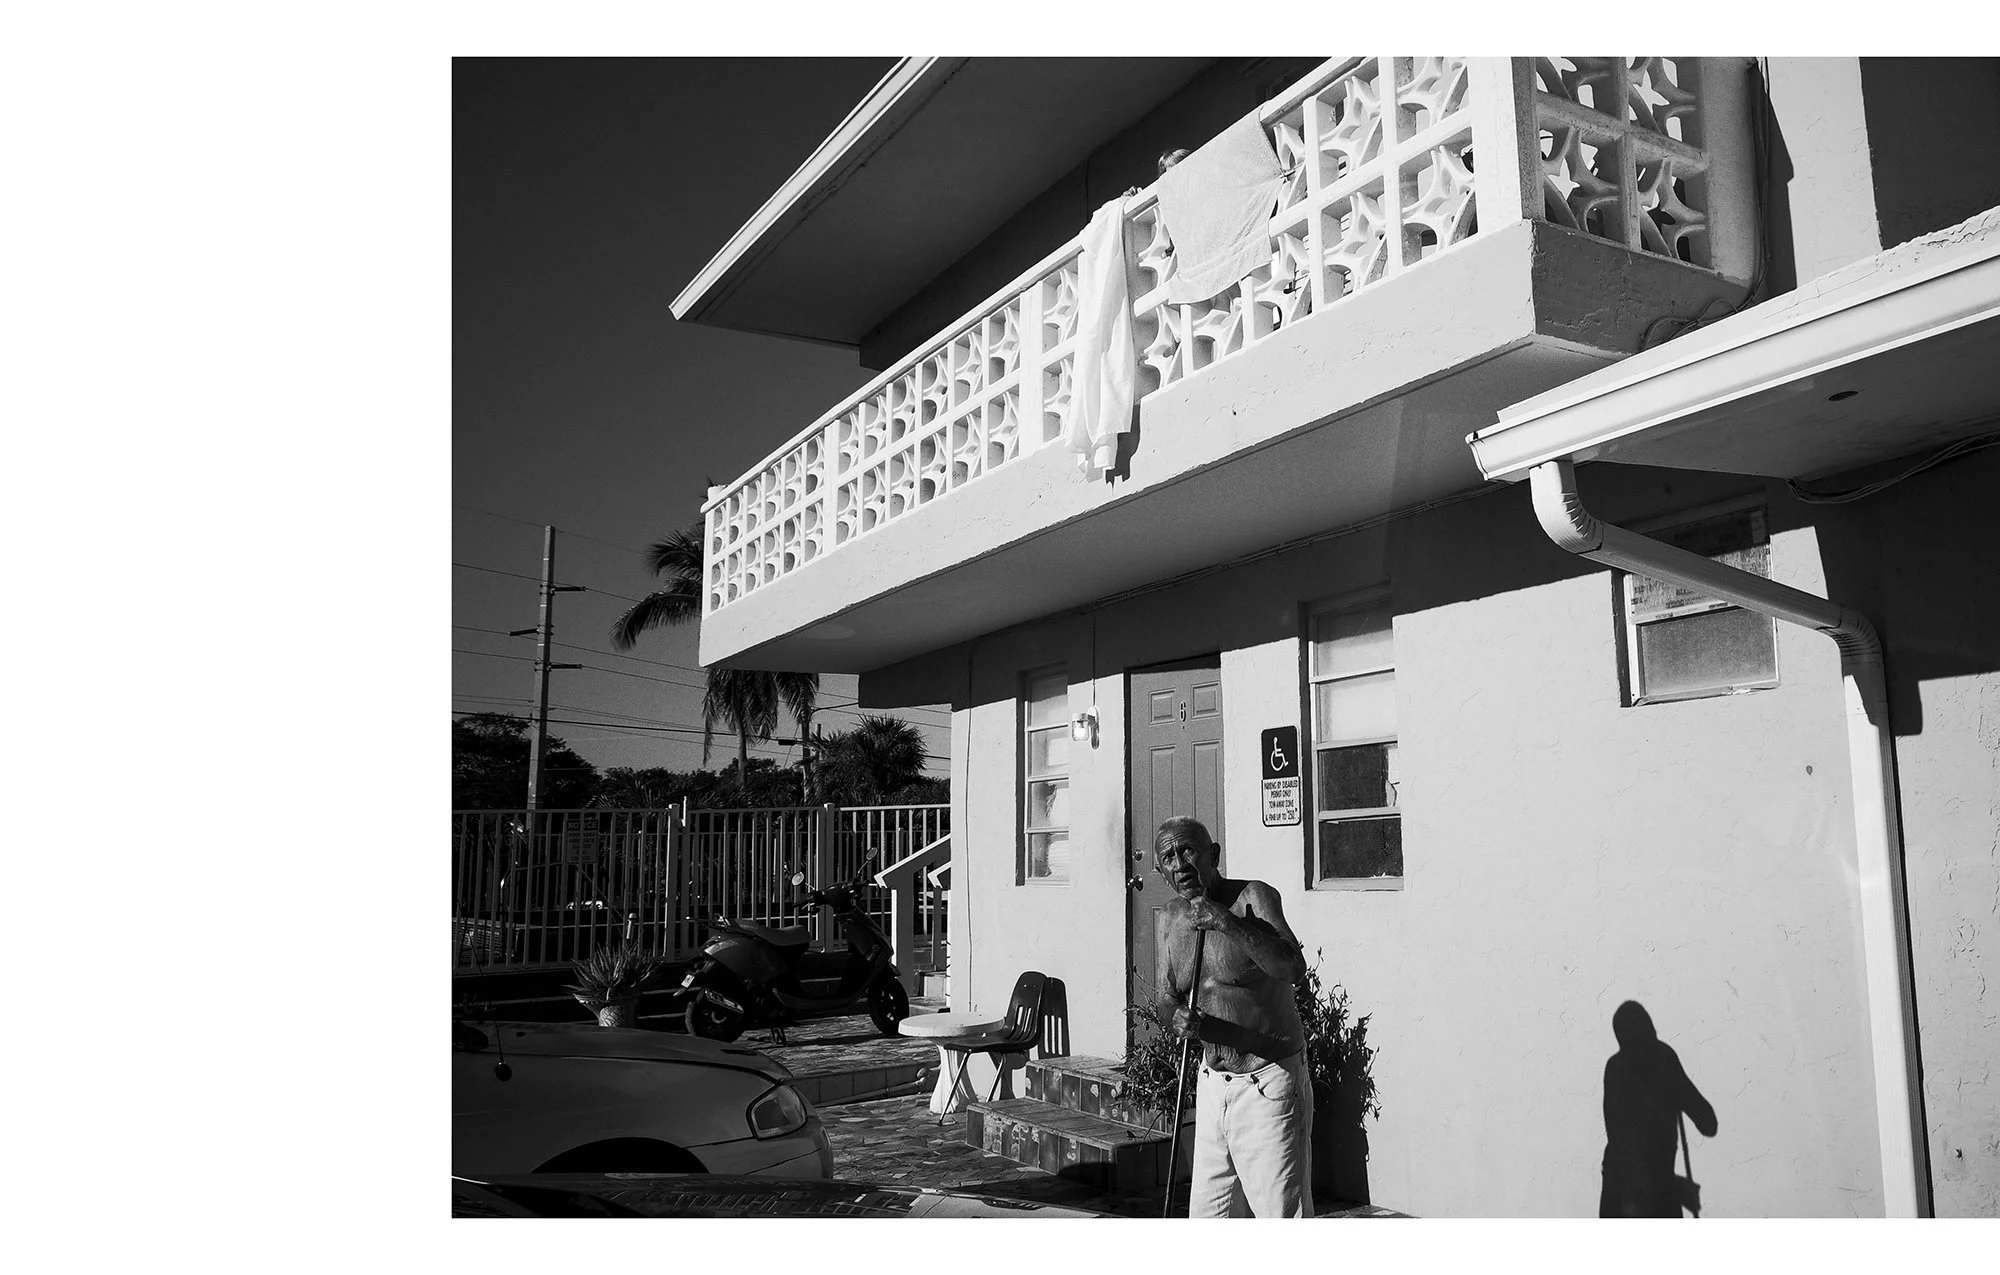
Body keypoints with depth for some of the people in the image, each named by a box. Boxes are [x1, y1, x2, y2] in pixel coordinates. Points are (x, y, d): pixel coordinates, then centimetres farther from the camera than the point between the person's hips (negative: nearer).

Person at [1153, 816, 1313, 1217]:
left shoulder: (1253, 898, -14)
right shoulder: (1171, 917, 6)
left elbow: (1294, 968, -28)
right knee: (1207, 1214, 12)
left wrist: (1228, 923, -32)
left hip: (1270, 1083, -6)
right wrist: (1177, 1015, -15)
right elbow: (1166, 996, 8)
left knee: (1282, 1212, -5)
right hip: (1212, 1083, 7)